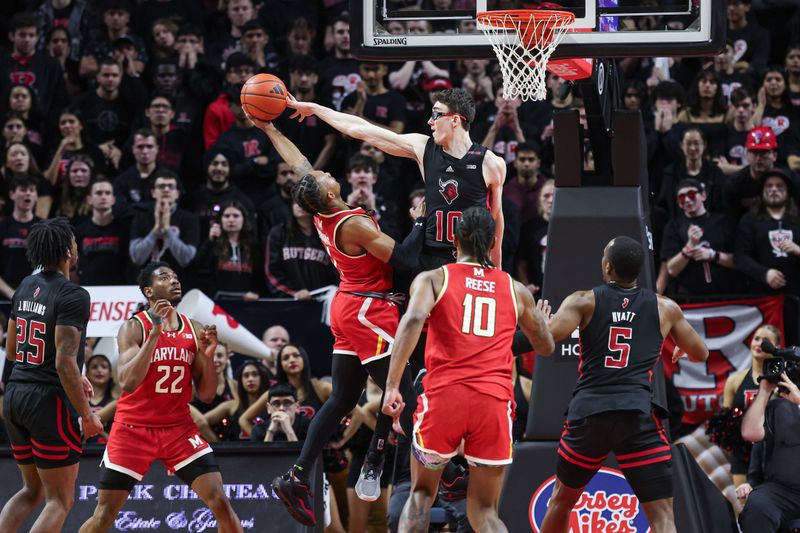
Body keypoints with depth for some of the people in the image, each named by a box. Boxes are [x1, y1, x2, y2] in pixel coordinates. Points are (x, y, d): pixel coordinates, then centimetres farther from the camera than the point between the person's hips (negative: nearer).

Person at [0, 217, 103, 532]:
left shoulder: (26, 288, 10)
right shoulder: (73, 296, -15)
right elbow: (65, 363, -21)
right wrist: (87, 415, -13)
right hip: (50, 400, -8)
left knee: (32, 491, 21)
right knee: (60, 501, 1)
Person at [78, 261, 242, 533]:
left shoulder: (195, 330, 3)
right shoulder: (134, 327, -10)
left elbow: (206, 395, 4)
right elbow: (128, 383, -25)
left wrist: (208, 356, -14)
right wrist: (155, 332, -29)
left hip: (179, 428, 3)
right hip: (134, 428, -3)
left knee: (220, 503, -9)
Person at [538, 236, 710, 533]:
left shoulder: (584, 301, 5)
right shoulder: (665, 308, 11)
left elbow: (548, 336, -10)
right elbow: (701, 354, 23)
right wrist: (681, 351, 46)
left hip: (588, 411, 1)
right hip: (638, 415, -1)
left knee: (562, 499, 25)